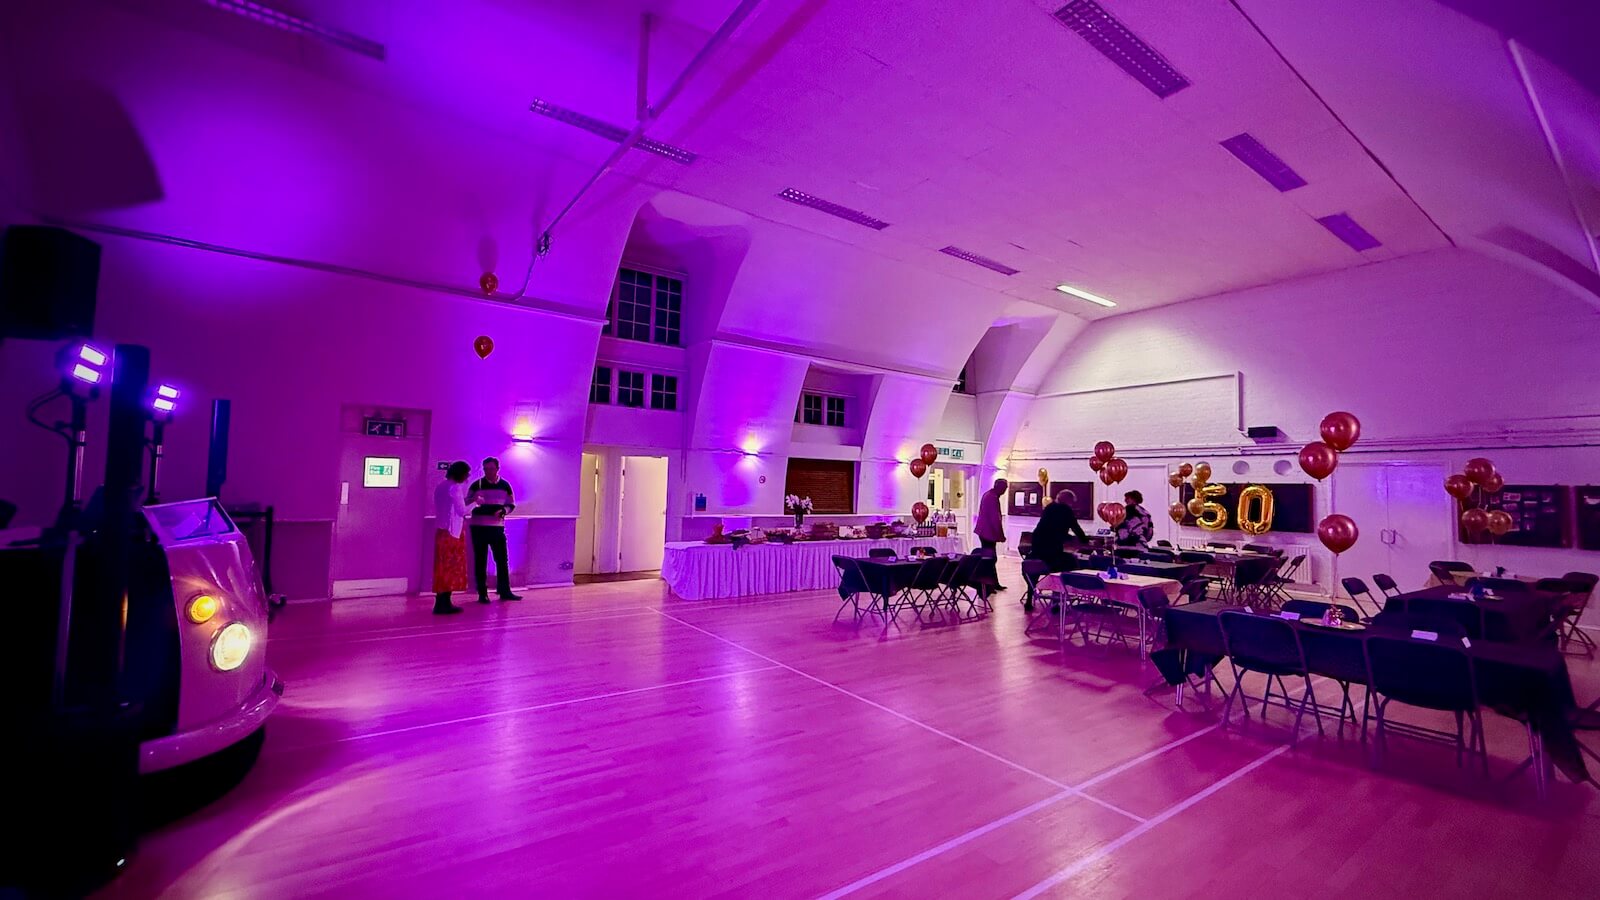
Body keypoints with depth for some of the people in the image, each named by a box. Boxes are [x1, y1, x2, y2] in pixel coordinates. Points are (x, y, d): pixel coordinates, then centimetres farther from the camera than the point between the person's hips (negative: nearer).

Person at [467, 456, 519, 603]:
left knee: (502, 560, 4)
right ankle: (482, 593, 11)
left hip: (497, 527, 2)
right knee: (480, 561, 3)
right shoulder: (476, 484, 0)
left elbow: (511, 504, 10)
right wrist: (474, 499, -24)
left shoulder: (505, 485, 5)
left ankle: (504, 591, 13)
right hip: (479, 527, -2)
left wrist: (503, 511, -12)